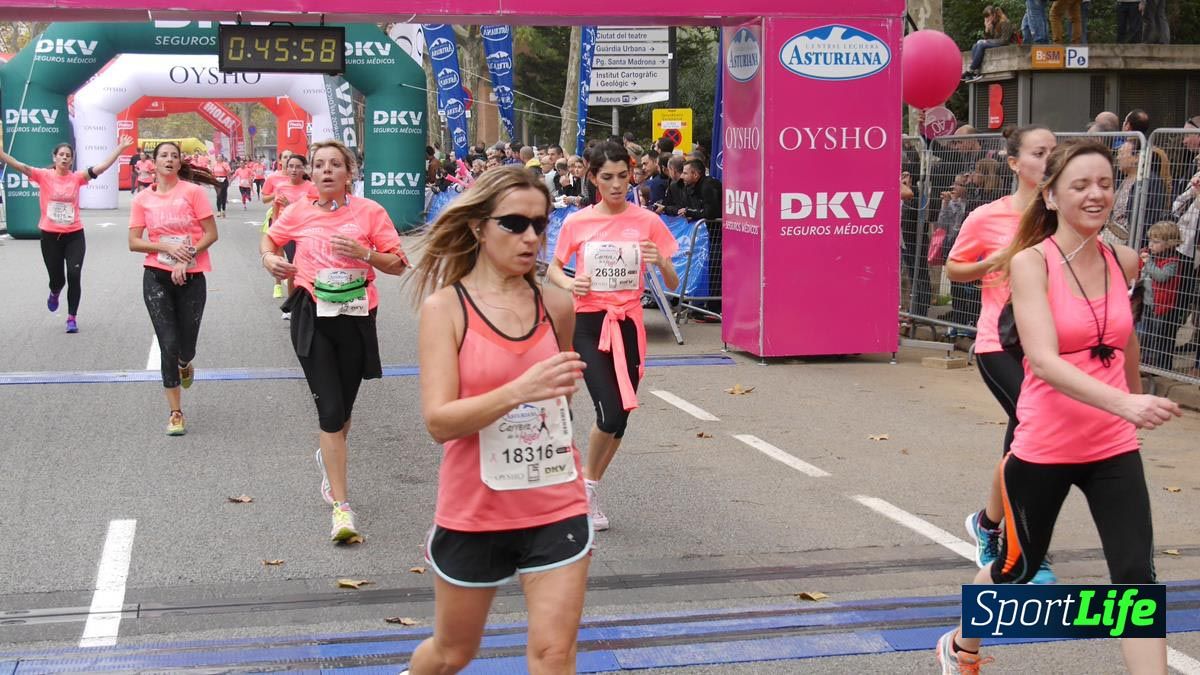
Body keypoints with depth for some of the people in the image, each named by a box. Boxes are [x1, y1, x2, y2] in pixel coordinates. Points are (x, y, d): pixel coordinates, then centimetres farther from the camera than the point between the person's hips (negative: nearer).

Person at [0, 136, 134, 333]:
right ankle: (54, 293, 45)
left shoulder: (77, 177, -1)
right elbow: (20, 166, -16)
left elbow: (101, 167, -8)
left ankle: (72, 317, 7)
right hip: (50, 236, -1)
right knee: (57, 279, 6)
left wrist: (120, 148, -15)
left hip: (74, 235, 1)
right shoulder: (44, 175, -5)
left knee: (74, 276, -9)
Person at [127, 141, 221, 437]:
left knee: (186, 345, 5)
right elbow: (134, 243, 1)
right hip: (157, 278, 0)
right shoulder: (142, 199, 2)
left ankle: (184, 364, 45)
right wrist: (167, 247, -14)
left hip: (191, 278, 0)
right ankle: (176, 413, 7)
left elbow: (211, 234, -5)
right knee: (168, 345, -4)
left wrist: (185, 260, -13)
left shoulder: (193, 191, -3)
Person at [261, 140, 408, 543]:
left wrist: (364, 253, -17)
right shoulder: (300, 211, 3)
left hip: (355, 317, 1)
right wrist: (269, 258, 1)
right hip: (313, 316, -1)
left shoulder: (368, 211, -2)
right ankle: (341, 508, -9)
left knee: (343, 407, 16)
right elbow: (269, 238, 22)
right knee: (330, 410, -10)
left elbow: (398, 264, -1)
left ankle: (329, 456, 51)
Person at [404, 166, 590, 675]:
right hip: (472, 514, -2)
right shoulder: (445, 307, -11)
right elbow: (438, 421, -21)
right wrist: (520, 390, -32)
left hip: (556, 508, 2)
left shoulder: (557, 306, -1)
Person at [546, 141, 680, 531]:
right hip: (588, 324, -2)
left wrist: (661, 262, -20)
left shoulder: (647, 222, -1)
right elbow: (553, 269, 13)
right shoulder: (577, 223, -1)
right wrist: (569, 283, -10)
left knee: (620, 418, 6)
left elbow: (673, 284, 2)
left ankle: (590, 490, 27)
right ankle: (588, 484, 10)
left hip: (628, 325, 2)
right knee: (612, 415, -15)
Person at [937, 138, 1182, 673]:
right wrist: (1124, 403, -39)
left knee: (1137, 575, -8)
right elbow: (1045, 360, -27)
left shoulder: (1124, 262, 1)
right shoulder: (1031, 262, -14)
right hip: (1044, 448, -3)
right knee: (1017, 570, 15)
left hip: (1114, 449, 3)